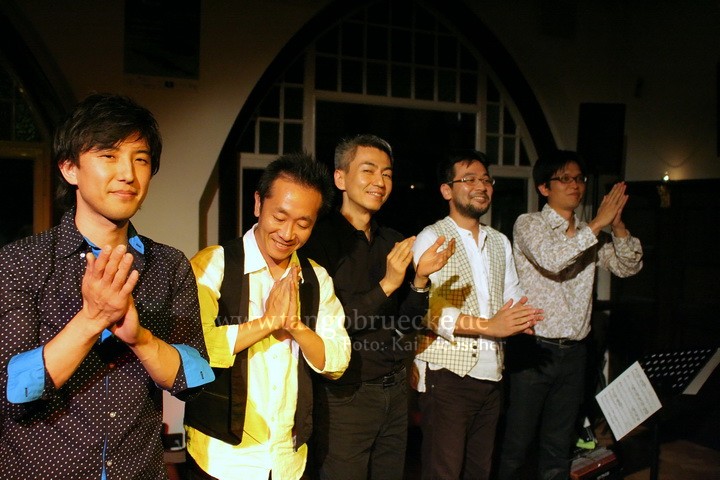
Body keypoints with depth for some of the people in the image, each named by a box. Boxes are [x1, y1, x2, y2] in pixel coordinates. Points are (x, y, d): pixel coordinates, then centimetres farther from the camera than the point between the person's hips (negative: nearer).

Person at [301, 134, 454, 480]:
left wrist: (420, 278, -8)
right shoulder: (320, 238, -12)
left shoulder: (393, 242, 7)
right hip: (345, 395, -6)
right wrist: (386, 284, -23)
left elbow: (408, 322, 9)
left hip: (394, 389, 6)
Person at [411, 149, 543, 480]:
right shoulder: (432, 238, -5)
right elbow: (425, 308, -16)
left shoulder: (500, 242, 17)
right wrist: (488, 326, -23)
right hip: (446, 375, -6)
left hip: (490, 376, 6)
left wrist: (522, 319, -6)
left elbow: (512, 295, 17)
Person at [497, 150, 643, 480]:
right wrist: (598, 224, -16)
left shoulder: (591, 235, 12)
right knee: (516, 443, 4)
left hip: (574, 352, 5)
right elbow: (551, 259, -22)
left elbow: (628, 267, 5)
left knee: (559, 447, 16)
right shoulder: (529, 224, -4)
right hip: (534, 349, -5)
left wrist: (618, 225, -10)